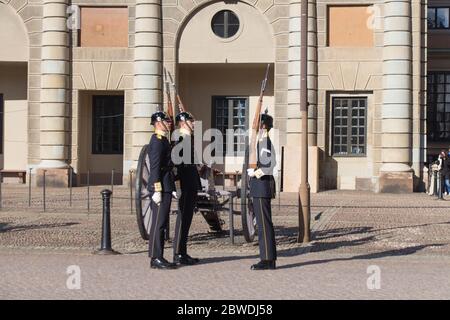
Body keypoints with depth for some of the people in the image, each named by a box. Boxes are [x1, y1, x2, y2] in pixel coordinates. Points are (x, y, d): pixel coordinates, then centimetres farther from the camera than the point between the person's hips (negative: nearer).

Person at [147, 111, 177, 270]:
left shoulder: (163, 140, 18)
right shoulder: (157, 140, -13)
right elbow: (155, 167, -19)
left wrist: (171, 188, 22)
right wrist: (157, 190, -22)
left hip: (166, 188, 10)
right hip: (161, 188, -10)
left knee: (161, 223, 11)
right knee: (158, 223, -7)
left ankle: (158, 258, 16)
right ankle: (156, 258, -5)